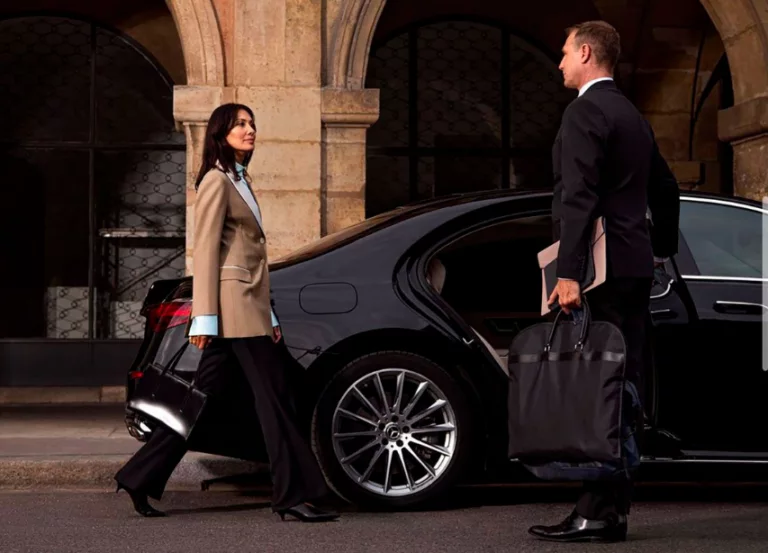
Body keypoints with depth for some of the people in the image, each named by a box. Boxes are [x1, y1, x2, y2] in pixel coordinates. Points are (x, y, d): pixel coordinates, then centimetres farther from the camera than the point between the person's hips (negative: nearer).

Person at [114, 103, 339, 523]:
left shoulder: (240, 182, 23)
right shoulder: (217, 180, -6)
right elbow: (206, 251, -12)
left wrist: (268, 315, 20)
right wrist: (204, 317, -17)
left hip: (247, 307, 9)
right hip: (234, 306, -9)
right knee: (275, 399, -7)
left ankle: (140, 478, 12)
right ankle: (292, 495, -3)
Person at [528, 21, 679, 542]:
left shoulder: (585, 112, -9)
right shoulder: (634, 117, 20)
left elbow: (578, 198, -20)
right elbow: (666, 190, 27)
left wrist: (568, 273, -25)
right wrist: (661, 249, 34)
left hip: (602, 268, -9)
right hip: (636, 270, 9)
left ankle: (597, 513, -10)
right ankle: (615, 507, 13)